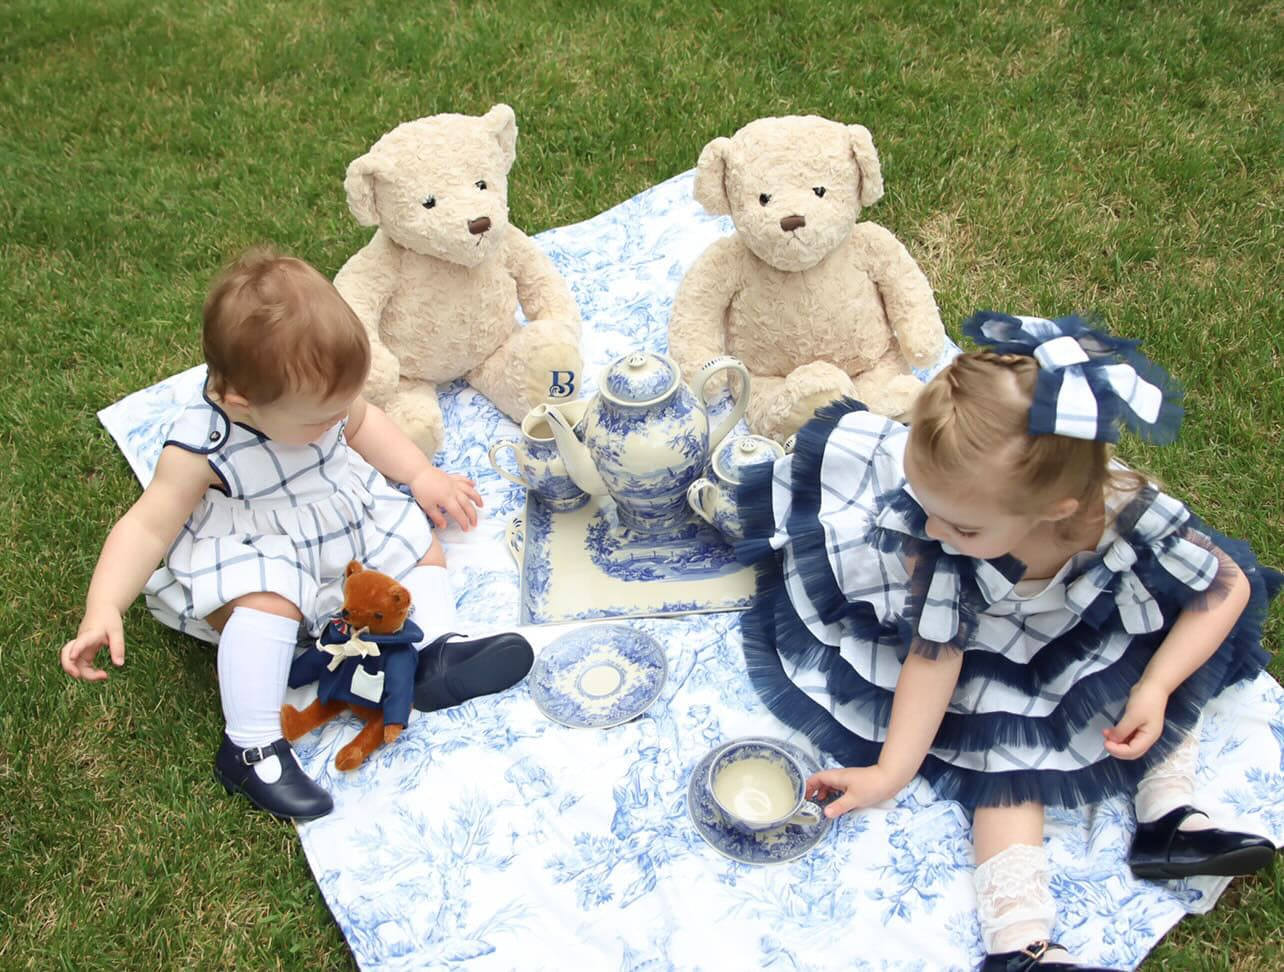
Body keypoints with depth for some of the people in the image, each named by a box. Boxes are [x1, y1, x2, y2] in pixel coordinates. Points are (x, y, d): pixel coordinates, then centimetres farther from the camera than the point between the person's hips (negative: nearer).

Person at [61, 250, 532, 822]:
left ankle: (438, 654, -4)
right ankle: (250, 749, -24)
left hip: (351, 522, 7)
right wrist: (102, 611, -37)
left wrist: (422, 477, 4)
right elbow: (148, 527, -27)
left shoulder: (319, 395, -14)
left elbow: (362, 424, 7)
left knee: (421, 541, 4)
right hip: (258, 556, -7)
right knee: (268, 603, -34)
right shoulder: (200, 448, -30)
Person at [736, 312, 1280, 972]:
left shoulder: (1130, 513, -37)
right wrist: (890, 773, -26)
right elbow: (935, 653, -29)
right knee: (1008, 757, -18)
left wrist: (1154, 688, -26)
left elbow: (1229, 587, -18)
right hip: (995, 660, -3)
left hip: (1093, 635, 3)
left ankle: (1166, 821, 1)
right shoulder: (938, 542, -39)